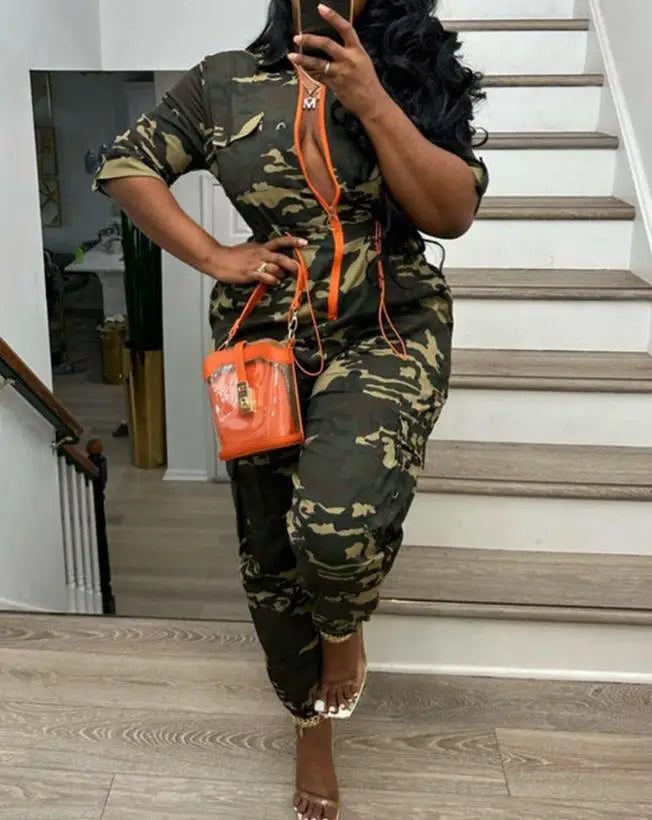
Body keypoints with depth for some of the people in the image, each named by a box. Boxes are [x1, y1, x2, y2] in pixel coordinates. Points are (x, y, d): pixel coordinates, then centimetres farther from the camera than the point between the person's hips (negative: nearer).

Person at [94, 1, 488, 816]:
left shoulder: (412, 79, 3)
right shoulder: (225, 82, 4)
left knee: (338, 525, -29)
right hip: (265, 345, 2)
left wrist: (370, 100, -17)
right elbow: (124, 165, 8)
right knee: (272, 551, 9)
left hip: (387, 332, -2)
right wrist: (215, 258, -3)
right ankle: (311, 727, 37)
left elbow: (454, 213, -8)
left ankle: (342, 626, 12)